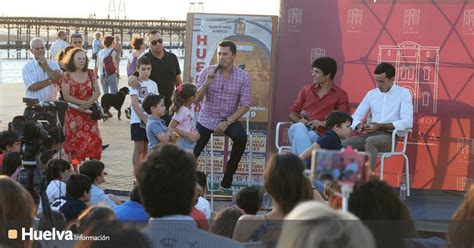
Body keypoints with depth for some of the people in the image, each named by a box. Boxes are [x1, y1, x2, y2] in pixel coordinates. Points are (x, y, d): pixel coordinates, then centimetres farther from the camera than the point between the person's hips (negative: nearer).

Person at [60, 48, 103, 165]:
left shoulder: (90, 74, 8)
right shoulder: (67, 75, -3)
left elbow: (97, 92, 4)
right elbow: (66, 96, -9)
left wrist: (88, 103, -13)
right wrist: (83, 103, -15)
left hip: (89, 113, 3)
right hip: (73, 114, -3)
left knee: (94, 142, -2)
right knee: (75, 142, -3)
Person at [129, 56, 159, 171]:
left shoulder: (153, 84, 10)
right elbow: (135, 105, -12)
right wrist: (145, 120, -16)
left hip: (151, 121, 5)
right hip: (138, 120, -5)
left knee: (146, 149, 9)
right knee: (139, 148, -4)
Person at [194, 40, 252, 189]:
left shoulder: (243, 77, -6)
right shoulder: (207, 72, -4)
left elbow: (244, 105, -9)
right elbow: (196, 99, -6)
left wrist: (227, 122, -18)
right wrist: (206, 84, -25)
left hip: (229, 119, -1)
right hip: (207, 119, 1)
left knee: (241, 137, -29)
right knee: (192, 153, -2)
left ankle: (228, 174, -9)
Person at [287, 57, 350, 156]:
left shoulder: (340, 95, 10)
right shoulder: (306, 90, 20)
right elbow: (293, 112, 20)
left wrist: (323, 123, -14)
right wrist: (299, 120, -3)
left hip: (318, 135, -3)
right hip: (299, 129, 3)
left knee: (299, 138, -36)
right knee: (299, 127, -36)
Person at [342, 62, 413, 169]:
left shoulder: (403, 93, 3)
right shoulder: (371, 94, 17)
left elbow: (407, 122, -11)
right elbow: (355, 118, 16)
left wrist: (381, 126, -19)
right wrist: (360, 125, -9)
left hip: (390, 136, -5)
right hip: (370, 134, 5)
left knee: (370, 141, -39)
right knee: (344, 145, -24)